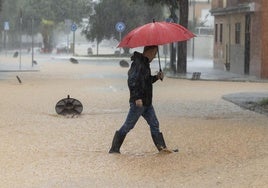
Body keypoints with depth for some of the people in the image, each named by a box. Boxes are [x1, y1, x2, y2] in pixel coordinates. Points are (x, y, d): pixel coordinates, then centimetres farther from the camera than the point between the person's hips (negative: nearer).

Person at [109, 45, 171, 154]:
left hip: (147, 102, 10)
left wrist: (156, 77, 10)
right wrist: (137, 98, -27)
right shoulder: (138, 63, -16)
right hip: (138, 102, -10)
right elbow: (132, 81, -24)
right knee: (128, 126, -3)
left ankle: (162, 147, 12)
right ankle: (114, 149, 5)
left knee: (154, 124, 9)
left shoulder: (145, 63, 15)